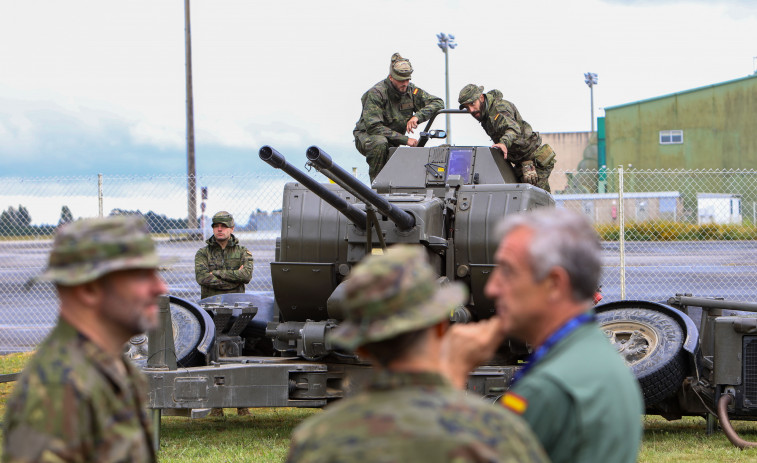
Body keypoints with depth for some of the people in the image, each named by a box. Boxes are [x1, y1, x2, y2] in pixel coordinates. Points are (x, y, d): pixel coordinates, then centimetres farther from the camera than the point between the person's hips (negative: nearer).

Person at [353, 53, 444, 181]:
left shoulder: (411, 91, -5)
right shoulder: (376, 93, -22)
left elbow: (438, 103, -3)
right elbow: (373, 127, -28)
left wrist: (417, 116, -23)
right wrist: (405, 139, -31)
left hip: (393, 144, 5)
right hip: (367, 136, -5)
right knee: (380, 143, -40)